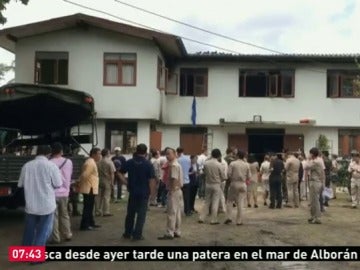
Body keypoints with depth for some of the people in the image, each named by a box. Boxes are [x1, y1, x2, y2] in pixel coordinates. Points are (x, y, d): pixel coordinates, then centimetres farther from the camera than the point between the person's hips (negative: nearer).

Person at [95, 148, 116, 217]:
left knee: (98, 196, 9)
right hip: (107, 181, -4)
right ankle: (106, 212, 4)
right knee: (106, 196, 1)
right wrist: (112, 182, -8)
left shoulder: (98, 162, 1)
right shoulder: (109, 162, -10)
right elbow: (112, 173, -13)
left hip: (99, 180, 4)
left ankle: (98, 211, 14)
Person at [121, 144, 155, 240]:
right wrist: (151, 191, -3)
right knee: (141, 214, 5)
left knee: (130, 213, 15)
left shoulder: (129, 162, 0)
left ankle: (127, 233, 23)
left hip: (132, 192, 3)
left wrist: (126, 183, 8)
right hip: (144, 192, -3)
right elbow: (152, 180, -13)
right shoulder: (148, 164, -10)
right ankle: (137, 234, 5)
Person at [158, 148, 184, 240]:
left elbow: (174, 180, -23)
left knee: (171, 213, -6)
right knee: (177, 213, 13)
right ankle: (177, 232, 19)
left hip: (174, 191, -10)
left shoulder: (173, 165, -16)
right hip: (178, 190, 10)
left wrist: (172, 190, -20)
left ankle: (169, 234, -3)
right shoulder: (177, 164, 16)